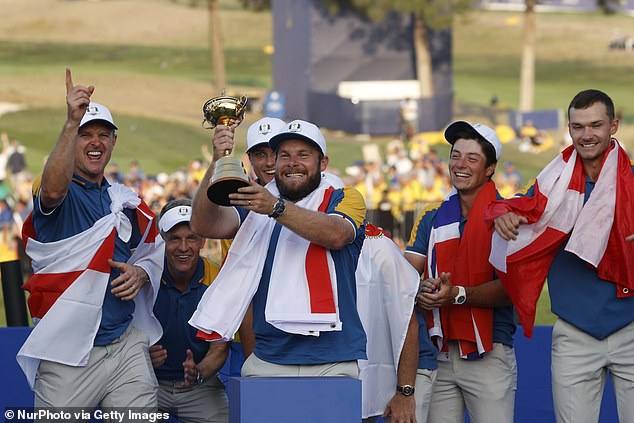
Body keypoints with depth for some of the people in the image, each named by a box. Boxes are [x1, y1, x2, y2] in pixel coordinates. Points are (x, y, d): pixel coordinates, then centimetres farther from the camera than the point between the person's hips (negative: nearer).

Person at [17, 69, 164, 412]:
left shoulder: (127, 202, 14)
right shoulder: (62, 195, -4)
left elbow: (154, 251, 26)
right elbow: (53, 189, -29)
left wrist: (141, 273, 1)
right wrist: (72, 122, -41)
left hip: (127, 346, 5)